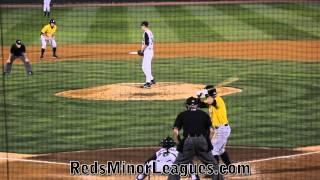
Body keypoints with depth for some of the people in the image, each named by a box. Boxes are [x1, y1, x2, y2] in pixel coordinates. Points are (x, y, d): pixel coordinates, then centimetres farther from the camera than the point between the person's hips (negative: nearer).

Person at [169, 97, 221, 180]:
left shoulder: (182, 115, 14)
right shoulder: (204, 114, 18)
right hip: (202, 141, 1)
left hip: (188, 141, -1)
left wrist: (179, 143, 13)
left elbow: (175, 131, 4)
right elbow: (211, 131, 10)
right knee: (213, 164, 12)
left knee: (177, 164, 7)